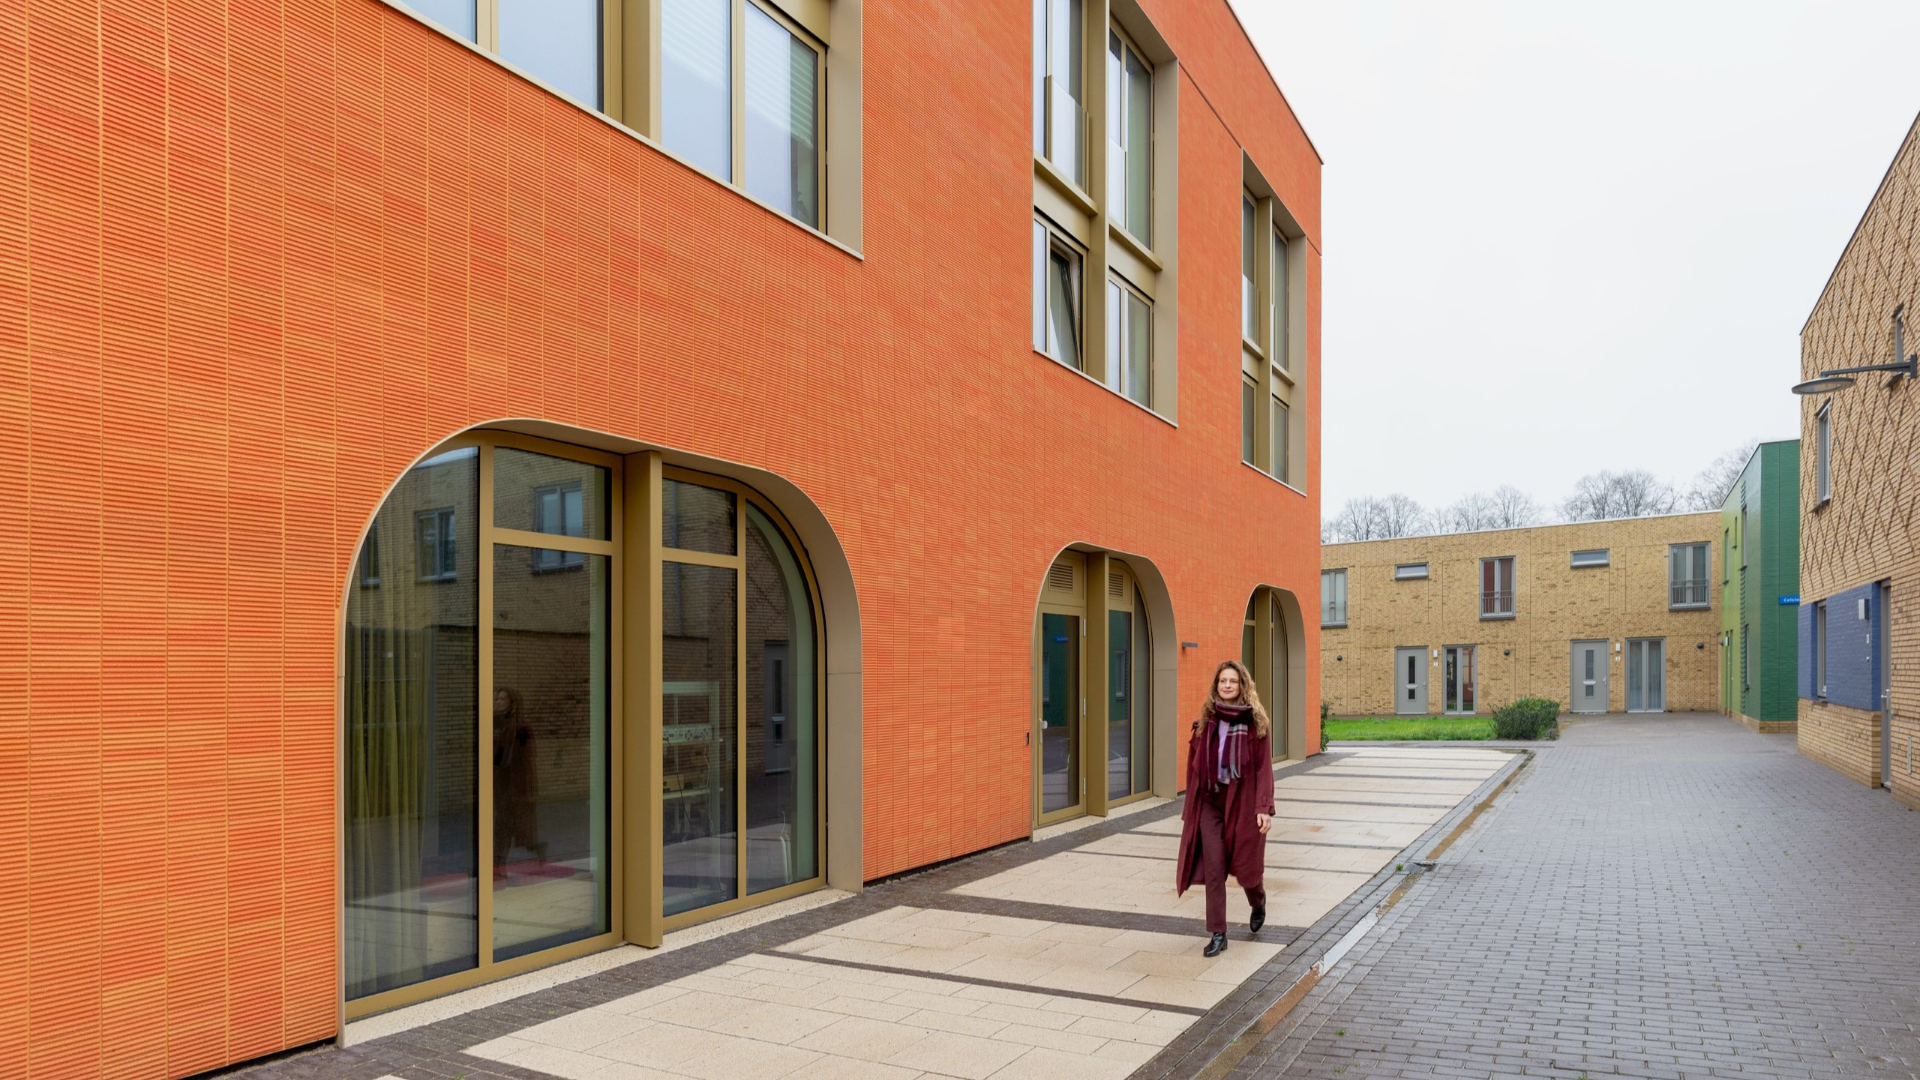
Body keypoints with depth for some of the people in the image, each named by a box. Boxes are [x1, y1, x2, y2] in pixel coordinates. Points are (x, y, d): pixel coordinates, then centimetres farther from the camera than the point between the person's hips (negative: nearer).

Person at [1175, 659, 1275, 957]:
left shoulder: (1256, 721, -5)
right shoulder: (1206, 720, 3)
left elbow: (1264, 767, -8)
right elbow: (1194, 764, 8)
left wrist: (1264, 807, -15)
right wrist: (1191, 806, 8)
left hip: (1242, 803, -2)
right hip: (1210, 802, 2)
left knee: (1244, 864, 10)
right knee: (1213, 869, -1)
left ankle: (1258, 901, 44)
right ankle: (1218, 934, 8)